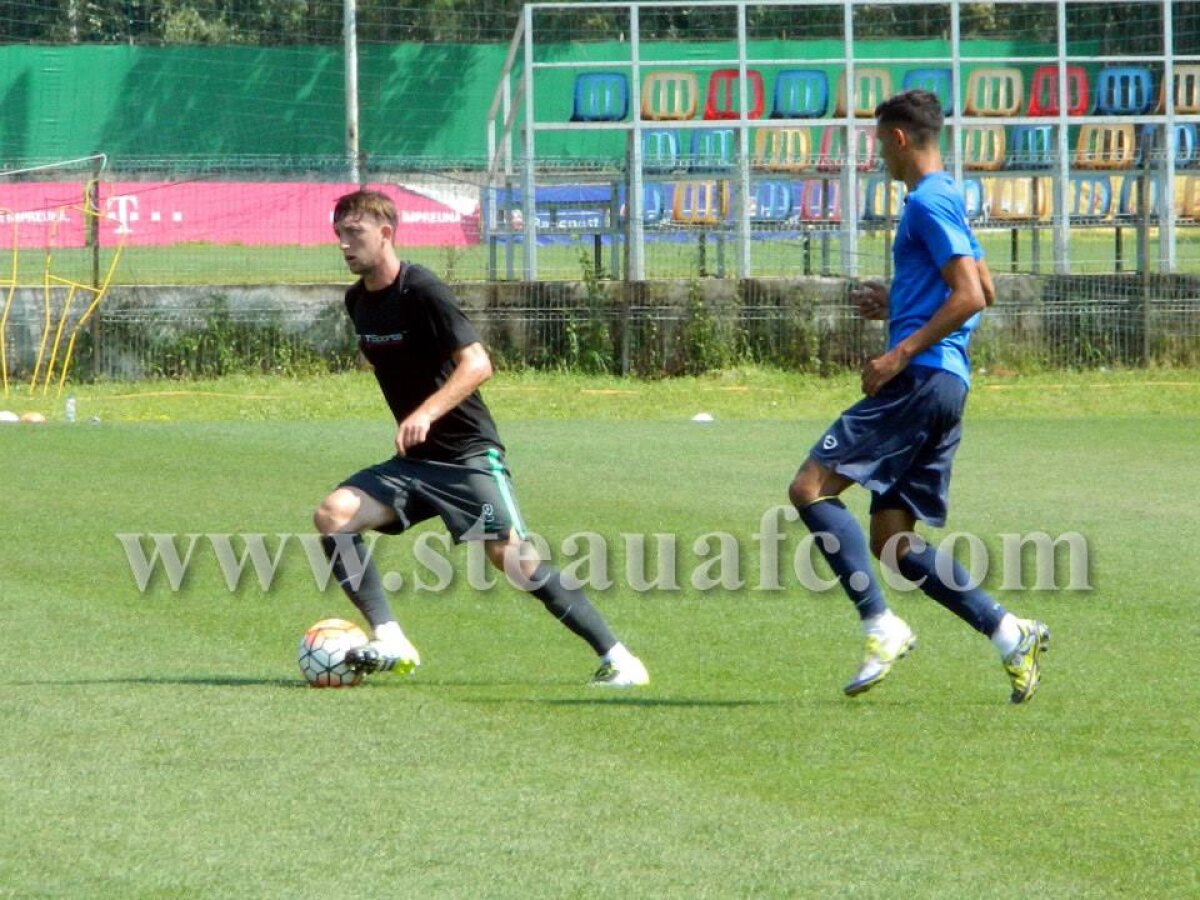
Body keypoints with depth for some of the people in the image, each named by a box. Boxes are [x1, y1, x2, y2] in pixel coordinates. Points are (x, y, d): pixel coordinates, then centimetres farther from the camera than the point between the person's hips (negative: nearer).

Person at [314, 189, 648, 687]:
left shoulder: (421, 290, -16)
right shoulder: (357, 301, 8)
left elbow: (477, 364, -24)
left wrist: (427, 413, -36)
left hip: (468, 455, -7)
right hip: (412, 462, 7)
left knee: (515, 560, -14)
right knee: (332, 515, -13)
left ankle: (616, 658, -3)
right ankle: (389, 642, -14)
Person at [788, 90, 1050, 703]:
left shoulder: (928, 203, -9)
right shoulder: (947, 200, 22)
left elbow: (970, 296, -17)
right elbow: (983, 293, 28)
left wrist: (902, 353, -20)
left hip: (920, 379, -10)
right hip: (946, 388, 10)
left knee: (811, 487, -12)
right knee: (894, 542, 8)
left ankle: (881, 628, -18)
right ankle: (1010, 634, 1)